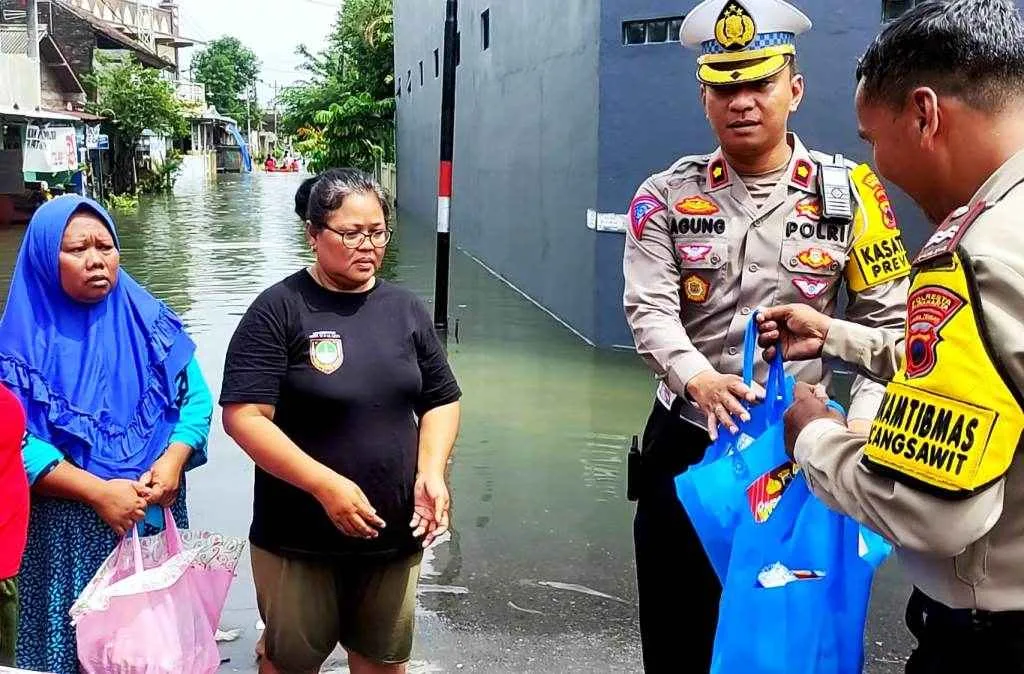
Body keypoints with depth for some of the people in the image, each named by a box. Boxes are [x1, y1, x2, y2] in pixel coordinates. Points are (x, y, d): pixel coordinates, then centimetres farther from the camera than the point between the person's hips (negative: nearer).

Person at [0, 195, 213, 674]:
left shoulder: (148, 321, 3)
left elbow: (196, 399, 4)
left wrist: (173, 460, -15)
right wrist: (98, 492, -20)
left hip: (158, 519, 3)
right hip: (67, 535, -2)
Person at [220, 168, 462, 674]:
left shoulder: (406, 309, 4)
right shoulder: (278, 311, -11)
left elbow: (441, 401, 10)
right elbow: (244, 416, -16)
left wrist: (431, 472, -8)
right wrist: (326, 485, -24)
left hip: (396, 533, 4)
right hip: (299, 539, -4)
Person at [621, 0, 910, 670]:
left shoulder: (850, 190, -4)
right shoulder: (667, 196, -2)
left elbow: (889, 319, -4)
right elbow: (650, 310, -11)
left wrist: (862, 424, -16)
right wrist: (697, 377, -30)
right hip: (687, 441, 1)